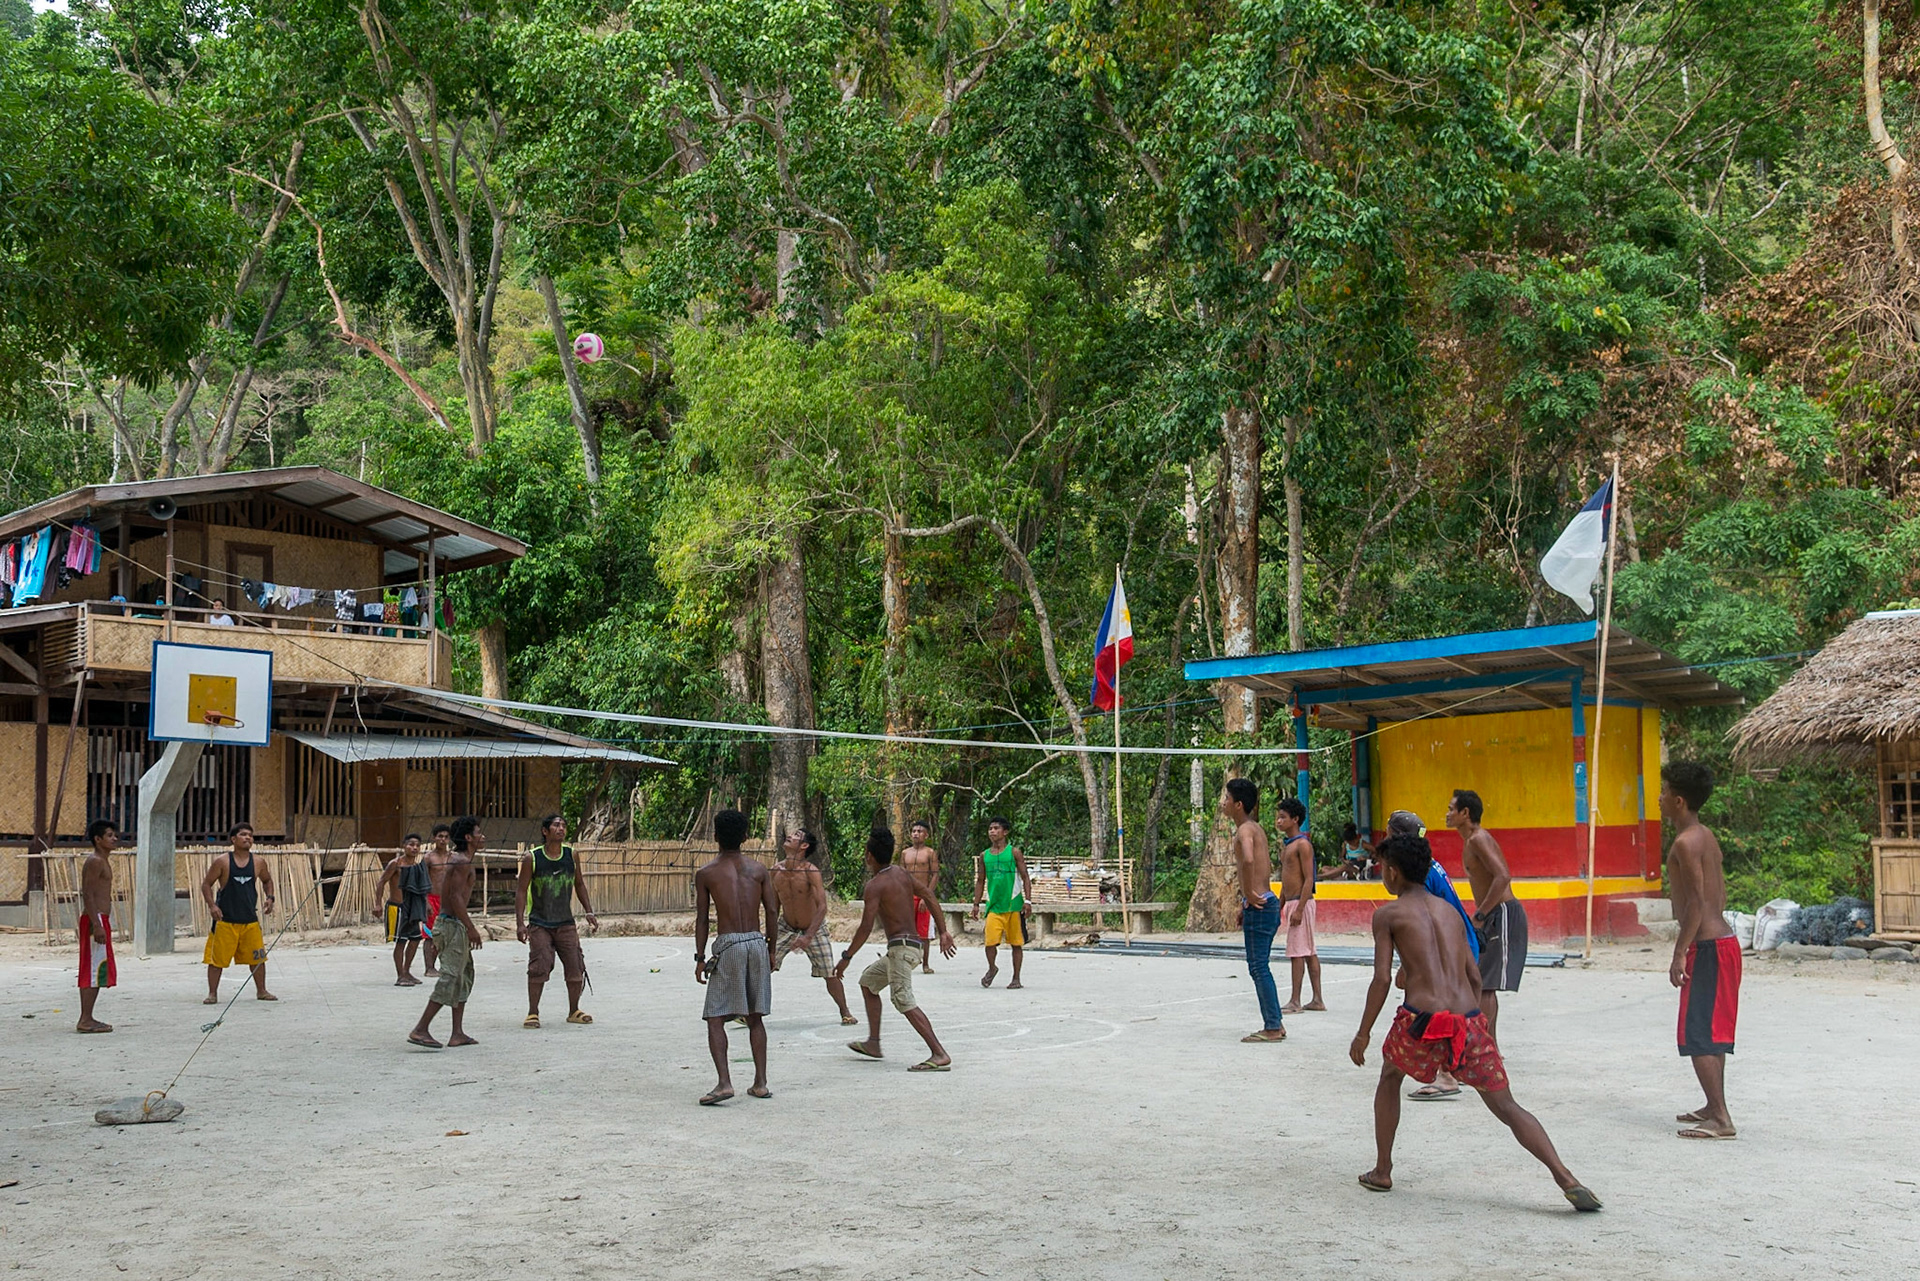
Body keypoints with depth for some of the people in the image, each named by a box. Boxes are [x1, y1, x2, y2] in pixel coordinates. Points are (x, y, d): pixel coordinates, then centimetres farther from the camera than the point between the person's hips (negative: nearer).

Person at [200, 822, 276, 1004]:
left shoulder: (258, 863, 3)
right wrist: (211, 905, -14)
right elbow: (206, 884, -2)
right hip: (225, 919, -3)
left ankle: (261, 991, 22)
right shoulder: (222, 862, -6)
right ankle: (212, 994, 11)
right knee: (216, 958, 0)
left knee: (258, 957, 8)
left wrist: (270, 898, 5)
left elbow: (267, 880, 21)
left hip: (250, 920, 3)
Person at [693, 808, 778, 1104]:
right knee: (756, 1018, 13)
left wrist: (700, 958, 4)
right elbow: (773, 910, 6)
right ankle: (760, 1083, 14)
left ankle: (724, 1082, -14)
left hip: (728, 946, -4)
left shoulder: (706, 874, 0)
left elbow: (701, 920, 0)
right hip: (757, 942, 4)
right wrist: (771, 949, 15)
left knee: (715, 1019, 0)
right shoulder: (758, 869, 7)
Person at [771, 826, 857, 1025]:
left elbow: (822, 907, -28)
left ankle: (845, 1012, 19)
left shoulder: (811, 872, -24)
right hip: (786, 927, 3)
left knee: (830, 974, -1)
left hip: (814, 930, -3)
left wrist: (808, 937, -37)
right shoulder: (777, 870, -10)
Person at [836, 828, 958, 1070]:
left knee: (903, 1001, -18)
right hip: (913, 944, 10)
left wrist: (846, 957, -11)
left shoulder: (875, 885, -12)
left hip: (901, 947, -10)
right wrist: (943, 932, 14)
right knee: (868, 981, 24)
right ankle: (873, 1043, 25)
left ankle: (939, 1055, -28)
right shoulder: (901, 872, 12)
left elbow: (866, 927, -18)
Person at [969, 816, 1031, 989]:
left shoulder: (1014, 853, 0)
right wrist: (976, 904, 9)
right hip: (994, 905, 2)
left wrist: (1027, 900, -11)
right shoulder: (984, 855, 10)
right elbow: (980, 881, 16)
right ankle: (992, 968, 20)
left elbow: (1025, 878, -1)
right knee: (990, 941, -8)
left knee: (1016, 943, 4)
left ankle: (1016, 979, 14)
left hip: (1013, 904, -2)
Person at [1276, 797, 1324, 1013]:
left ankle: (1295, 1002, -5)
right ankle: (1317, 1000, 13)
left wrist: (1299, 909, -22)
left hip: (1301, 902, -9)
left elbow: (1308, 879, -17)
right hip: (1290, 902, 9)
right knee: (1308, 952, 10)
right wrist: (1280, 907, 21)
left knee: (1297, 951, -7)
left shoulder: (1302, 844, -12)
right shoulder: (1286, 844, 16)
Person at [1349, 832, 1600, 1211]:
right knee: (1507, 1107, 7)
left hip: (1422, 1019, -3)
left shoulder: (1387, 914, 6)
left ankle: (1382, 1172, 28)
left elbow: (1382, 979, -2)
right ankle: (1566, 1179, -10)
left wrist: (1363, 1033, 6)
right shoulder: (1447, 909, 21)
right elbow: (1474, 976, 19)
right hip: (1468, 1020, 4)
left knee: (1389, 1079, 26)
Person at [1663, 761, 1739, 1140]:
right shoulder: (1707, 836, 13)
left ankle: (1721, 1119, -8)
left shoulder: (1685, 843, -16)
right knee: (1713, 1032, 18)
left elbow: (1697, 901, -21)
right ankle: (1714, 1108, 28)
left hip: (1707, 946, -10)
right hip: (1722, 938, 10)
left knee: (1698, 1035, -7)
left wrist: (1681, 952, -19)